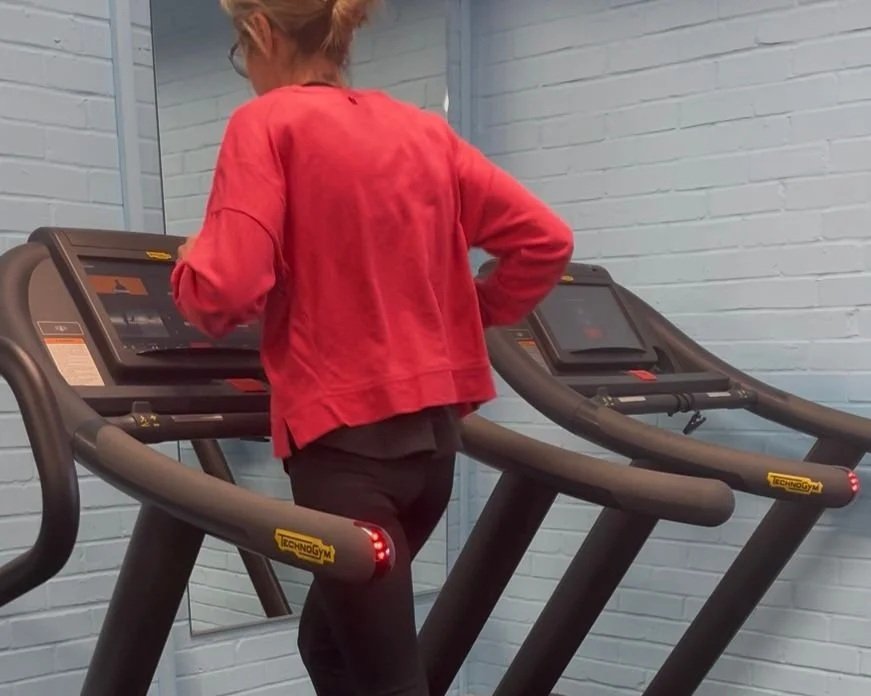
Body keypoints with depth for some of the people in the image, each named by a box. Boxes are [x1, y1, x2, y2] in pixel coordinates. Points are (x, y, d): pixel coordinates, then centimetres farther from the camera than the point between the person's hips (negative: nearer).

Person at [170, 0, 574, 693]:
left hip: (345, 432, -7)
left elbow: (228, 287, -17)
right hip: (434, 425, 7)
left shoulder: (268, 123, -7)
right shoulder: (425, 129, 11)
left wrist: (190, 265, 5)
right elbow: (546, 239, 9)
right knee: (331, 639, 23)